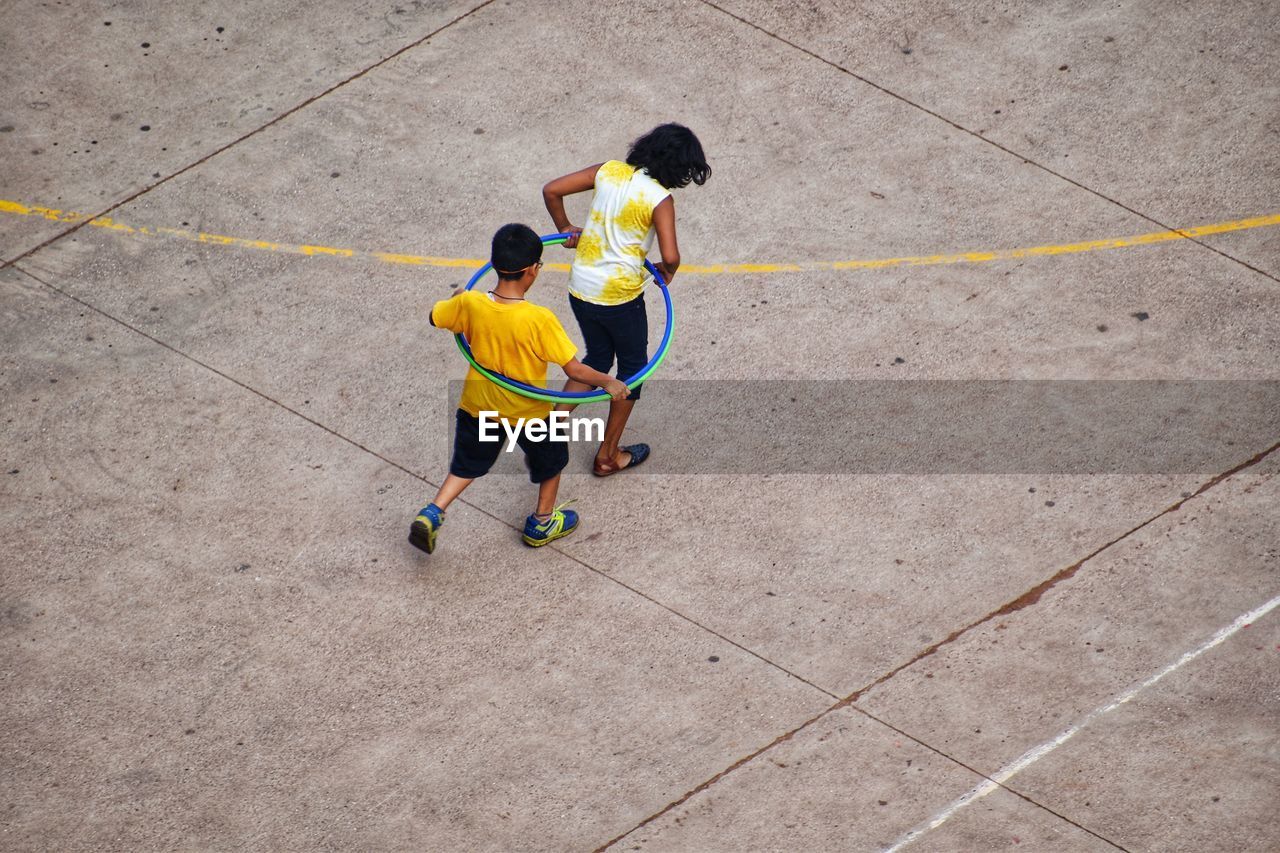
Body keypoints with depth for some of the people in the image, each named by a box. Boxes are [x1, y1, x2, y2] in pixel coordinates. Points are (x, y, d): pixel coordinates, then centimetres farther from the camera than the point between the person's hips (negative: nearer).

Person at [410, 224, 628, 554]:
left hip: (478, 407, 3)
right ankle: (542, 523, 41)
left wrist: (457, 297, 21)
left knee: (467, 465, 26)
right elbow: (574, 369, -27)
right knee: (551, 459, 26)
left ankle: (431, 514, 10)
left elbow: (435, 316, 2)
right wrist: (608, 382, -13)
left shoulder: (470, 304, -20)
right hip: (527, 412, -3)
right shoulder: (539, 320, -31)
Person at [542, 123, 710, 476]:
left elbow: (551, 191, 0)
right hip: (619, 297, -5)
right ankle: (608, 456, 28)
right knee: (633, 367, 19)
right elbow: (670, 256, -26)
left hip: (580, 288, 5)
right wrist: (666, 271, -3)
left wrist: (565, 229, 15)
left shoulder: (609, 171, -2)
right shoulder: (659, 199, -17)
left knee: (597, 358, 27)